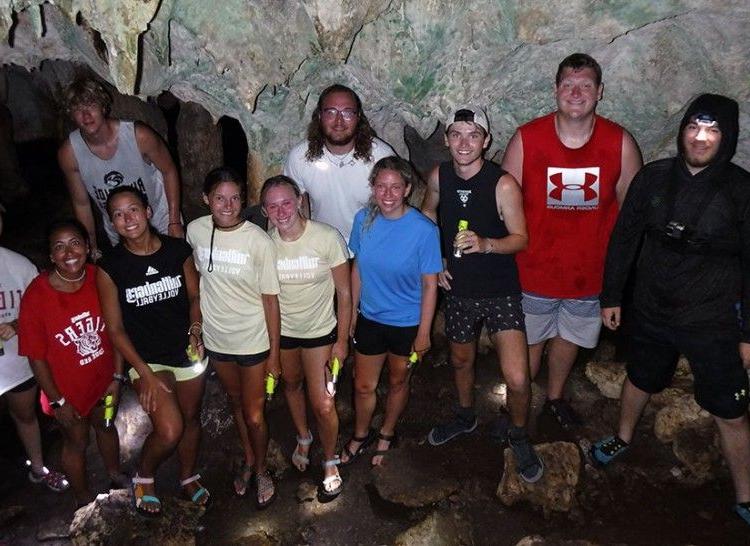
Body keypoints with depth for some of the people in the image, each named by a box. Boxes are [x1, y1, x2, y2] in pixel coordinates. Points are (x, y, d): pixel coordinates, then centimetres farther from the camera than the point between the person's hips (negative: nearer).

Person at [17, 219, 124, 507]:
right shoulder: (36, 296, -25)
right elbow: (36, 357, -17)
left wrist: (117, 377, -6)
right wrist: (58, 401, -10)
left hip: (104, 379, 3)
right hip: (68, 389, -3)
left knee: (106, 426, 28)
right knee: (77, 442, 20)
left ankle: (116, 476, 57)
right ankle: (84, 501, 46)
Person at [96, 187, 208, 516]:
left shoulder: (178, 250, -8)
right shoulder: (110, 267, -12)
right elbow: (115, 329, -8)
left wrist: (195, 331, -13)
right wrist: (145, 373, -13)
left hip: (189, 352, 3)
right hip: (147, 359, -3)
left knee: (191, 418, 18)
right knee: (169, 430, -14)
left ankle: (188, 478, 44)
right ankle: (143, 478, 19)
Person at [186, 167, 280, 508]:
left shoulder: (259, 241, -20)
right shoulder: (195, 231, -9)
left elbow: (270, 299, -14)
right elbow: (196, 281, 6)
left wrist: (274, 354, -10)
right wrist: (196, 330, 9)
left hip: (253, 341, -3)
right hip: (216, 339, 4)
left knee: (254, 415, 8)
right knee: (235, 402, 23)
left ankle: (261, 469, 37)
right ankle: (248, 460, 49)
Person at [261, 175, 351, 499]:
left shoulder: (328, 238, -23)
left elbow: (344, 293, -13)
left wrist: (342, 340, -9)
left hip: (320, 330, -3)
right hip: (280, 330, 3)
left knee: (323, 405, -2)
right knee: (291, 386, 24)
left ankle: (330, 462, 27)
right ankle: (303, 438, 54)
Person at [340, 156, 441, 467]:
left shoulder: (423, 230, -21)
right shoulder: (364, 220, -10)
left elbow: (430, 284, -15)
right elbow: (358, 268, 2)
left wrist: (424, 333, -11)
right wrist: (353, 311, 8)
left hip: (407, 323, -2)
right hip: (369, 318, 3)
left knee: (398, 382, 21)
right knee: (363, 385, 17)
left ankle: (387, 434, 47)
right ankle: (361, 435, 45)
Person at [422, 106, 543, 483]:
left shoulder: (503, 184, -18)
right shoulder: (439, 176, -4)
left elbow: (520, 238, -12)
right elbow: (427, 216, 14)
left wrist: (485, 244, -31)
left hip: (500, 292, -4)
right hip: (458, 289, 4)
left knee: (517, 379, -9)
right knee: (461, 360, 23)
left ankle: (519, 436, 22)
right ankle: (465, 417, 52)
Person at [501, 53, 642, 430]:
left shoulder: (621, 144, -9)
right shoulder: (526, 138, -12)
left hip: (590, 271, 2)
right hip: (534, 271, -2)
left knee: (569, 338, 23)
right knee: (528, 345, 13)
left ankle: (556, 397, 49)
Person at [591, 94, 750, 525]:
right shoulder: (653, 177, -5)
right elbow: (624, 238, 3)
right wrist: (611, 295, 5)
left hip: (713, 322, -2)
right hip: (651, 311, 3)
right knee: (640, 379, 24)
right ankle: (624, 438, 52)